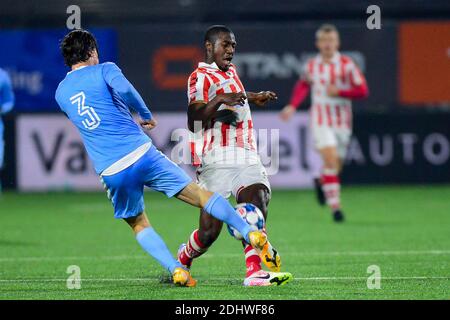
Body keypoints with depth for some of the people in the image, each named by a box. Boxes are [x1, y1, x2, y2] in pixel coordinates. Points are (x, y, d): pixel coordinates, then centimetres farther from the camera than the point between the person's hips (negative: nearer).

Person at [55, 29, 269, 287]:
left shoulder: (60, 93, 17)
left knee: (139, 225, 20)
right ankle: (252, 234, 2)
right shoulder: (103, 70, 4)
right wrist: (146, 115, -1)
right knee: (199, 195, 6)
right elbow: (124, 90, -18)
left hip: (110, 172, 3)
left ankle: (176, 269, 1)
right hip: (142, 153, -3)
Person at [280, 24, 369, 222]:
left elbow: (363, 91, -7)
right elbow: (302, 85, 22)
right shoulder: (311, 66, 3)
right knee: (330, 159, -19)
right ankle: (335, 206, -17)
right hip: (321, 121, -1)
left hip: (342, 122, 1)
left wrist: (339, 92, -19)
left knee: (336, 166, 10)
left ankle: (321, 183, 46)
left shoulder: (347, 65, -4)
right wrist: (293, 106, 10)